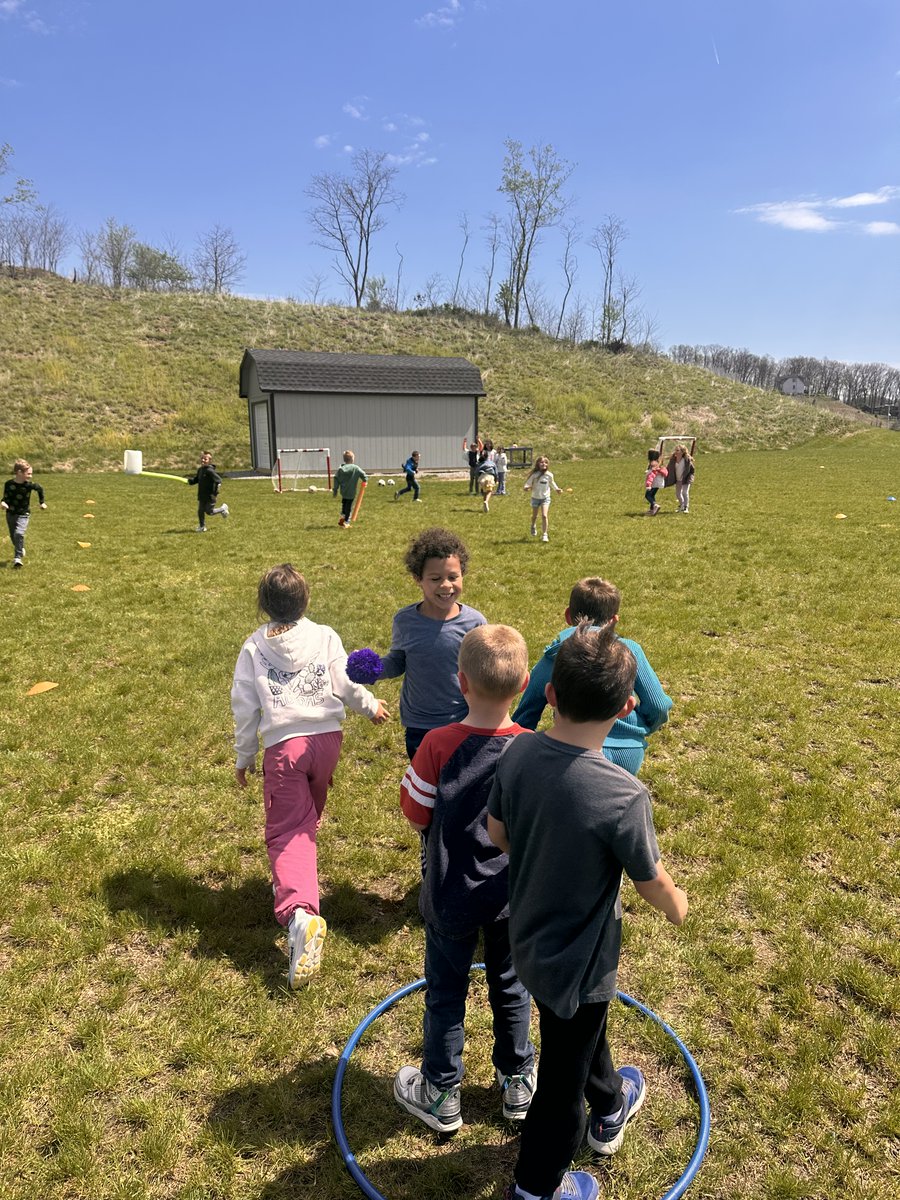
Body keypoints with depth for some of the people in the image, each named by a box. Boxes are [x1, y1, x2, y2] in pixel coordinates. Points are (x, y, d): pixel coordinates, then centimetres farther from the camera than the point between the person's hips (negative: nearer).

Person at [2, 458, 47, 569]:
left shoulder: (29, 484, -14)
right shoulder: (8, 484, -12)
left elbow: (40, 489, 7)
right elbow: (6, 498, -5)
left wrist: (41, 502, 14)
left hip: (23, 514, -2)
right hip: (10, 513, 3)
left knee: (19, 533, -24)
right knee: (13, 536, 17)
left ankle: (18, 558, -18)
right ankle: (20, 549, 48)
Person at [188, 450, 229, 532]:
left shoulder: (210, 470, -17)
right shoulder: (200, 470, 10)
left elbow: (218, 479, -22)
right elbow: (196, 479, 23)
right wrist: (190, 480, 8)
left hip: (210, 495, -8)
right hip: (201, 496, 8)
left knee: (209, 512, 0)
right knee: (200, 511, 8)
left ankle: (223, 508, 24)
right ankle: (202, 526, 22)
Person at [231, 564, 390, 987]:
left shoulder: (254, 647, -2)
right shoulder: (325, 637, -2)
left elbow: (245, 706, 1)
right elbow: (346, 685, 0)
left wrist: (244, 758, 13)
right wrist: (371, 706, 21)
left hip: (282, 745, -2)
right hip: (326, 737, 3)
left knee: (287, 832, -2)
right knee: (309, 818, 26)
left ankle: (299, 914, -23)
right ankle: (301, 877, 47)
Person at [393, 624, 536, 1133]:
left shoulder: (438, 745, -27)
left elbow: (417, 817, -14)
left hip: (451, 898, -2)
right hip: (513, 895, 2)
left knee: (446, 994, 20)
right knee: (511, 987, 25)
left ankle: (441, 1095, 39)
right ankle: (519, 1082, 45)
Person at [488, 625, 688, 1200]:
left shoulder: (518, 752, -18)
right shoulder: (624, 796, -35)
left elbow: (497, 834, -3)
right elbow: (654, 883, -18)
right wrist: (678, 904, 6)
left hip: (529, 939, 6)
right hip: (578, 962, -6)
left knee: (584, 1030, 34)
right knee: (564, 1077, 21)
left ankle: (610, 1106, 63)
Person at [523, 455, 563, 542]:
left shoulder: (549, 475, -8)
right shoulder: (534, 474, -15)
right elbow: (528, 483, -13)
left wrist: (557, 489, 6)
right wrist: (525, 487, -34)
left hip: (545, 498, 0)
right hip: (535, 498, 0)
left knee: (544, 515, -15)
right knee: (534, 516, 17)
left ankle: (544, 535, -8)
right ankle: (533, 527, 50)